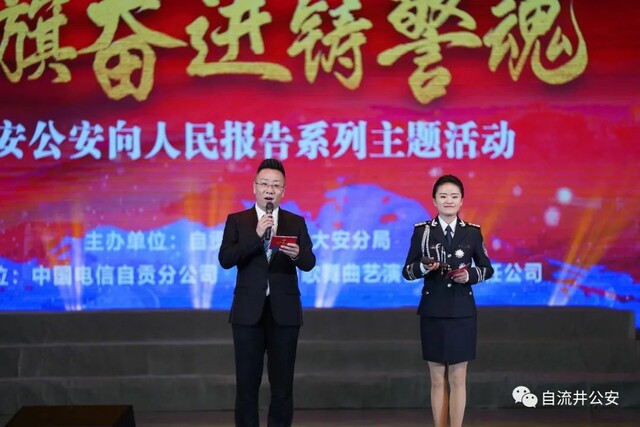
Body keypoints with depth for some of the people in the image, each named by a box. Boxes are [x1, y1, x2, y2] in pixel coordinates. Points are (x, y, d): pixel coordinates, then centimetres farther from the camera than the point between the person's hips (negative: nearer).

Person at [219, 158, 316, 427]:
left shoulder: (296, 222, 7)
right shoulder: (237, 221, 3)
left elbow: (309, 263, -3)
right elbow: (225, 260, -10)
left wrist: (296, 254, -26)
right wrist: (257, 235, -19)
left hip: (284, 312, 1)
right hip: (248, 312, -1)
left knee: (283, 383, 6)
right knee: (247, 383, 4)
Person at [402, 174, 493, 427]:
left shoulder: (472, 232, 1)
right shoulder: (422, 231, -1)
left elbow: (487, 269, 8)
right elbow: (407, 271, 1)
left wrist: (470, 275, -12)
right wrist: (424, 267, -19)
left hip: (462, 312, 0)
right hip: (432, 312, 0)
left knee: (458, 379, 4)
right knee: (437, 380, 7)